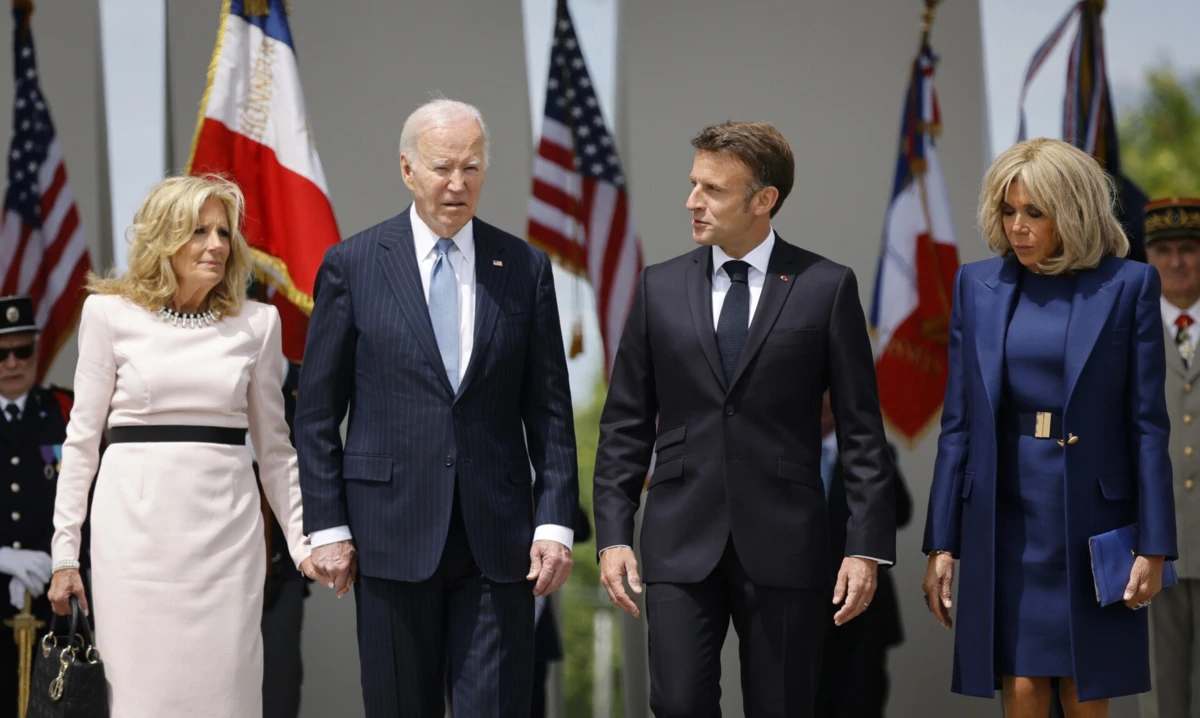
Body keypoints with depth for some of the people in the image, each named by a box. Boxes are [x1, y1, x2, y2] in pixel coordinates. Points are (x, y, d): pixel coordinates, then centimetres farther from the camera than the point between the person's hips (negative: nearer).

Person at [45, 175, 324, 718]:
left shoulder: (257, 322, 7)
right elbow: (82, 436, 4)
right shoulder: (110, 313, 3)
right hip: (137, 525, -1)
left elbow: (274, 445, 12)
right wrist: (64, 553, 1)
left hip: (225, 527, 2)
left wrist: (304, 542, 5)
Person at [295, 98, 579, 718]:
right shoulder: (352, 265, 2)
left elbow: (550, 410, 7)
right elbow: (317, 413, 3)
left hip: (497, 536, 1)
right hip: (392, 532, -1)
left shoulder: (525, 268, 7)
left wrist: (555, 522, -2)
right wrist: (327, 527, -3)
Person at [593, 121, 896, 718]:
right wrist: (613, 535, 1)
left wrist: (867, 546, -6)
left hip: (783, 545, -1)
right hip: (682, 542, 2)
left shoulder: (826, 288, 1)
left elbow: (861, 430, 0)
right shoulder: (660, 288, 7)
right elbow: (625, 426, 10)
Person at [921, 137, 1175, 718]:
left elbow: (1147, 424, -1)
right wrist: (941, 544, 4)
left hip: (1092, 516, -2)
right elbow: (957, 423, 8)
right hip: (1003, 518, 2)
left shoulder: (1127, 287, -1)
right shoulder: (977, 285, 7)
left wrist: (1154, 545, -5)